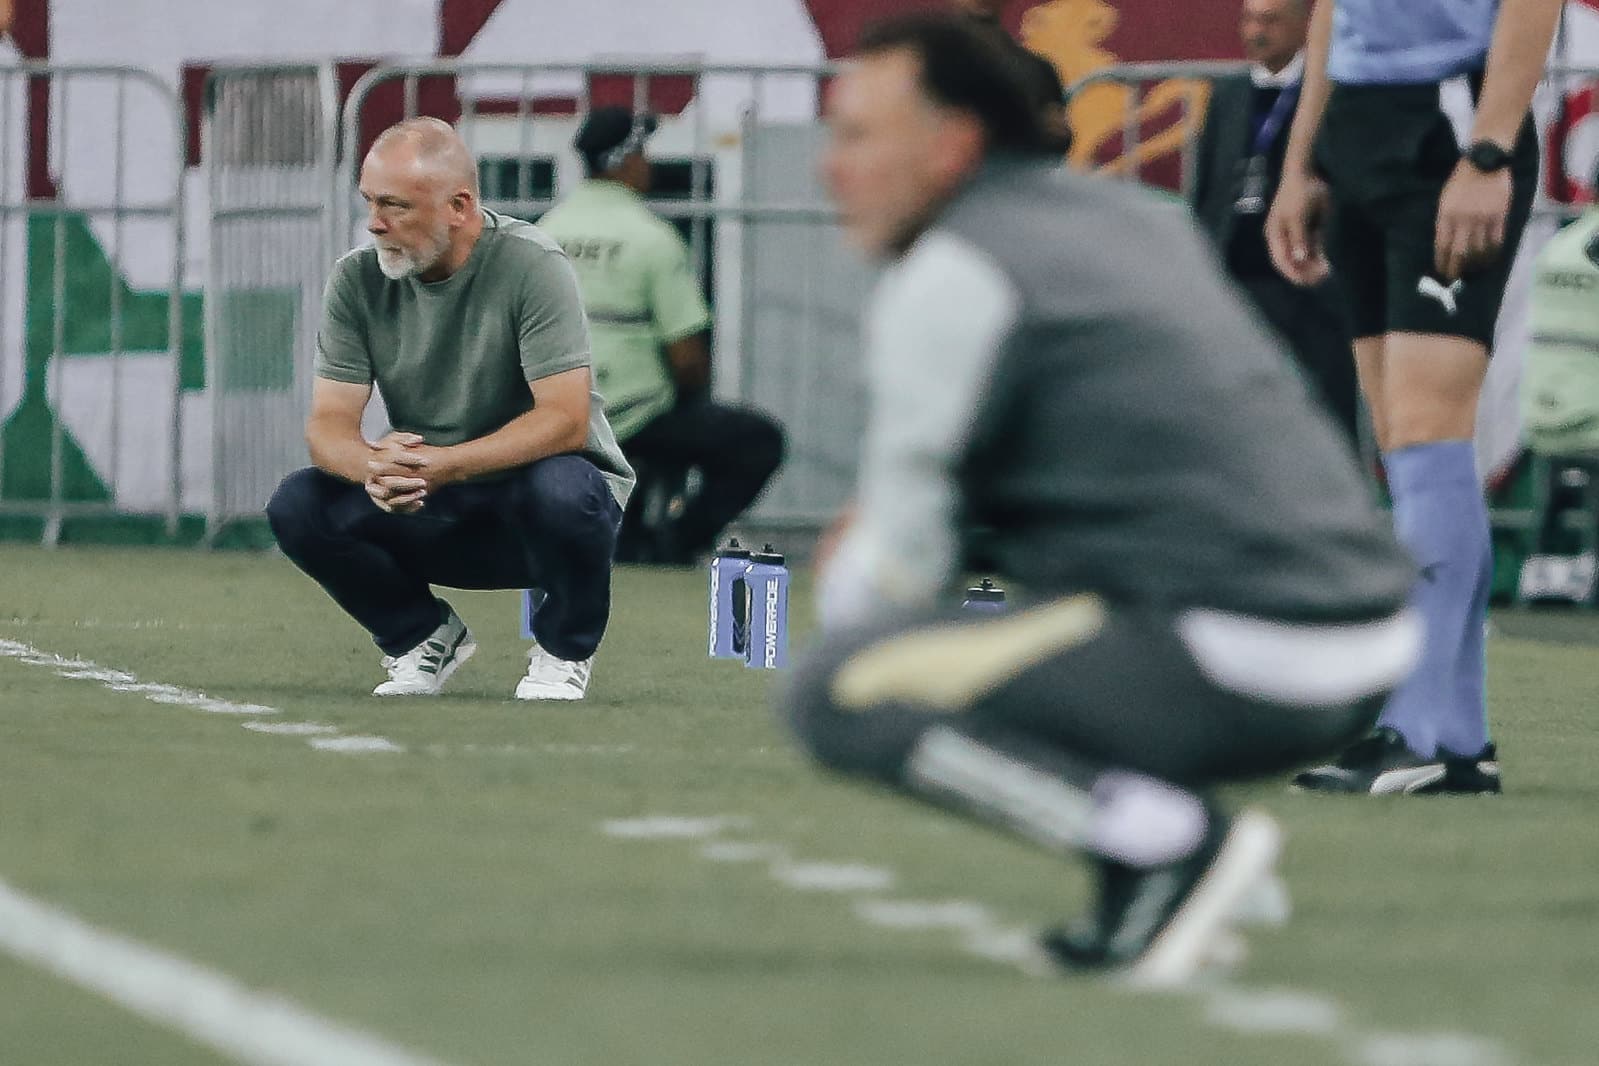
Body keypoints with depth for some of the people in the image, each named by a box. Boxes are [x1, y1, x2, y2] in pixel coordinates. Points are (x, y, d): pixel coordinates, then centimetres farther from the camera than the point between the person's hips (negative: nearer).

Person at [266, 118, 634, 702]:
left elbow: (565, 419, -25)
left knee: (562, 489, -38)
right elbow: (329, 422, -10)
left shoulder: (531, 266, -18)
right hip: (429, 512, 4)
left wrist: (446, 466, -40)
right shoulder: (358, 280, -6)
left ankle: (563, 652, -6)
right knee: (298, 506, -20)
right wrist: (372, 467, -36)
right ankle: (423, 636, 5)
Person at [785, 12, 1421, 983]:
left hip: (1241, 669, -9)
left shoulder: (951, 274, -5)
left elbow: (899, 568, -4)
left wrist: (845, 590, 20)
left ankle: (1171, 847, -13)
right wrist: (888, 528, 29)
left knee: (836, 694, -5)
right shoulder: (1139, 219, 20)